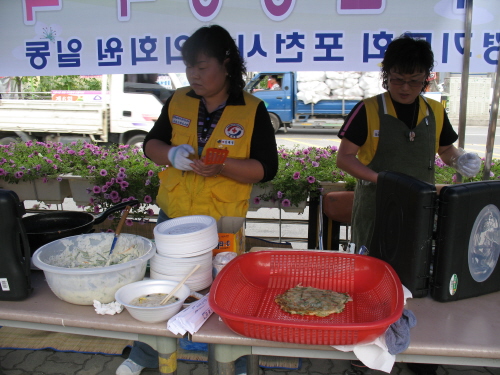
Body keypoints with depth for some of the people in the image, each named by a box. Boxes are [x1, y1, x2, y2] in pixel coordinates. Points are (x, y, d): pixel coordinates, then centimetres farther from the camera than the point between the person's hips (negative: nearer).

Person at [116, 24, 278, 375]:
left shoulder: (252, 110, -9)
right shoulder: (178, 101, 1)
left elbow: (266, 168, -11)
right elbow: (151, 144, 7)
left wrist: (223, 166, -27)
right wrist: (171, 154, -16)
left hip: (223, 224, -3)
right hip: (172, 217, 4)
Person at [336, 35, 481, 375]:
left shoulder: (435, 112, 5)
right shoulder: (368, 111, -7)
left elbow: (446, 150, 19)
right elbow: (344, 158, -9)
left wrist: (461, 159, -5)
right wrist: (382, 179, -21)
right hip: (376, 213, -3)